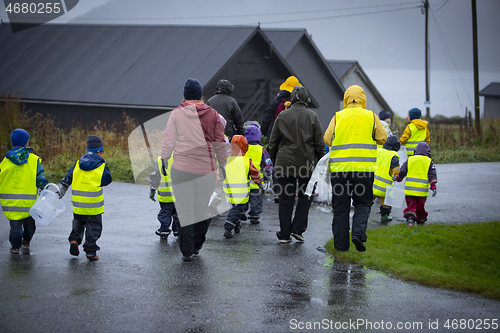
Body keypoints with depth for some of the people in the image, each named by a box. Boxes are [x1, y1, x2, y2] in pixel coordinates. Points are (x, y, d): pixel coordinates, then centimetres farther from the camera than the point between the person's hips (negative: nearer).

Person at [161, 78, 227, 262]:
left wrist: (163, 160, 11)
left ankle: (187, 250, 3)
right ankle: (197, 245, 23)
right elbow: (220, 143, 7)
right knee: (204, 207, 14)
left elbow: (168, 141, 0)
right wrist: (222, 164, 16)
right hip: (206, 168, 1)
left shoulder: (177, 114, -1)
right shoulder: (212, 114, 3)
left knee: (184, 209, 4)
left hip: (182, 168, -1)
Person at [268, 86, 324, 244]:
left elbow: (273, 142, 6)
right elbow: (319, 143, -1)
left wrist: (274, 160, 17)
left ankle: (284, 234, 7)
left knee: (286, 198, 5)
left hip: (284, 163, 1)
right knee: (305, 196, 13)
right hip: (306, 163, -1)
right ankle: (298, 229, 4)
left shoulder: (282, 116, 2)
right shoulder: (312, 117, -1)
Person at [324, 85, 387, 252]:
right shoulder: (371, 116, 2)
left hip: (339, 168, 1)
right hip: (364, 168, 0)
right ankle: (358, 232, -9)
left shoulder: (337, 117, 3)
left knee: (340, 206, 8)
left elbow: (327, 139, 0)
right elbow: (382, 138, 3)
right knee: (363, 202, 13)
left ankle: (341, 243, 10)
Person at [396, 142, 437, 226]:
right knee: (420, 206, 15)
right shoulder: (429, 161, 4)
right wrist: (433, 186, -3)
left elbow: (402, 172, 11)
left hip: (410, 188, 0)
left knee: (411, 204, 3)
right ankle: (421, 219, 25)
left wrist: (398, 179, 28)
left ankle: (410, 216, -19)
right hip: (422, 190, 0)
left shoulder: (410, 159, 7)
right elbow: (432, 175, -2)